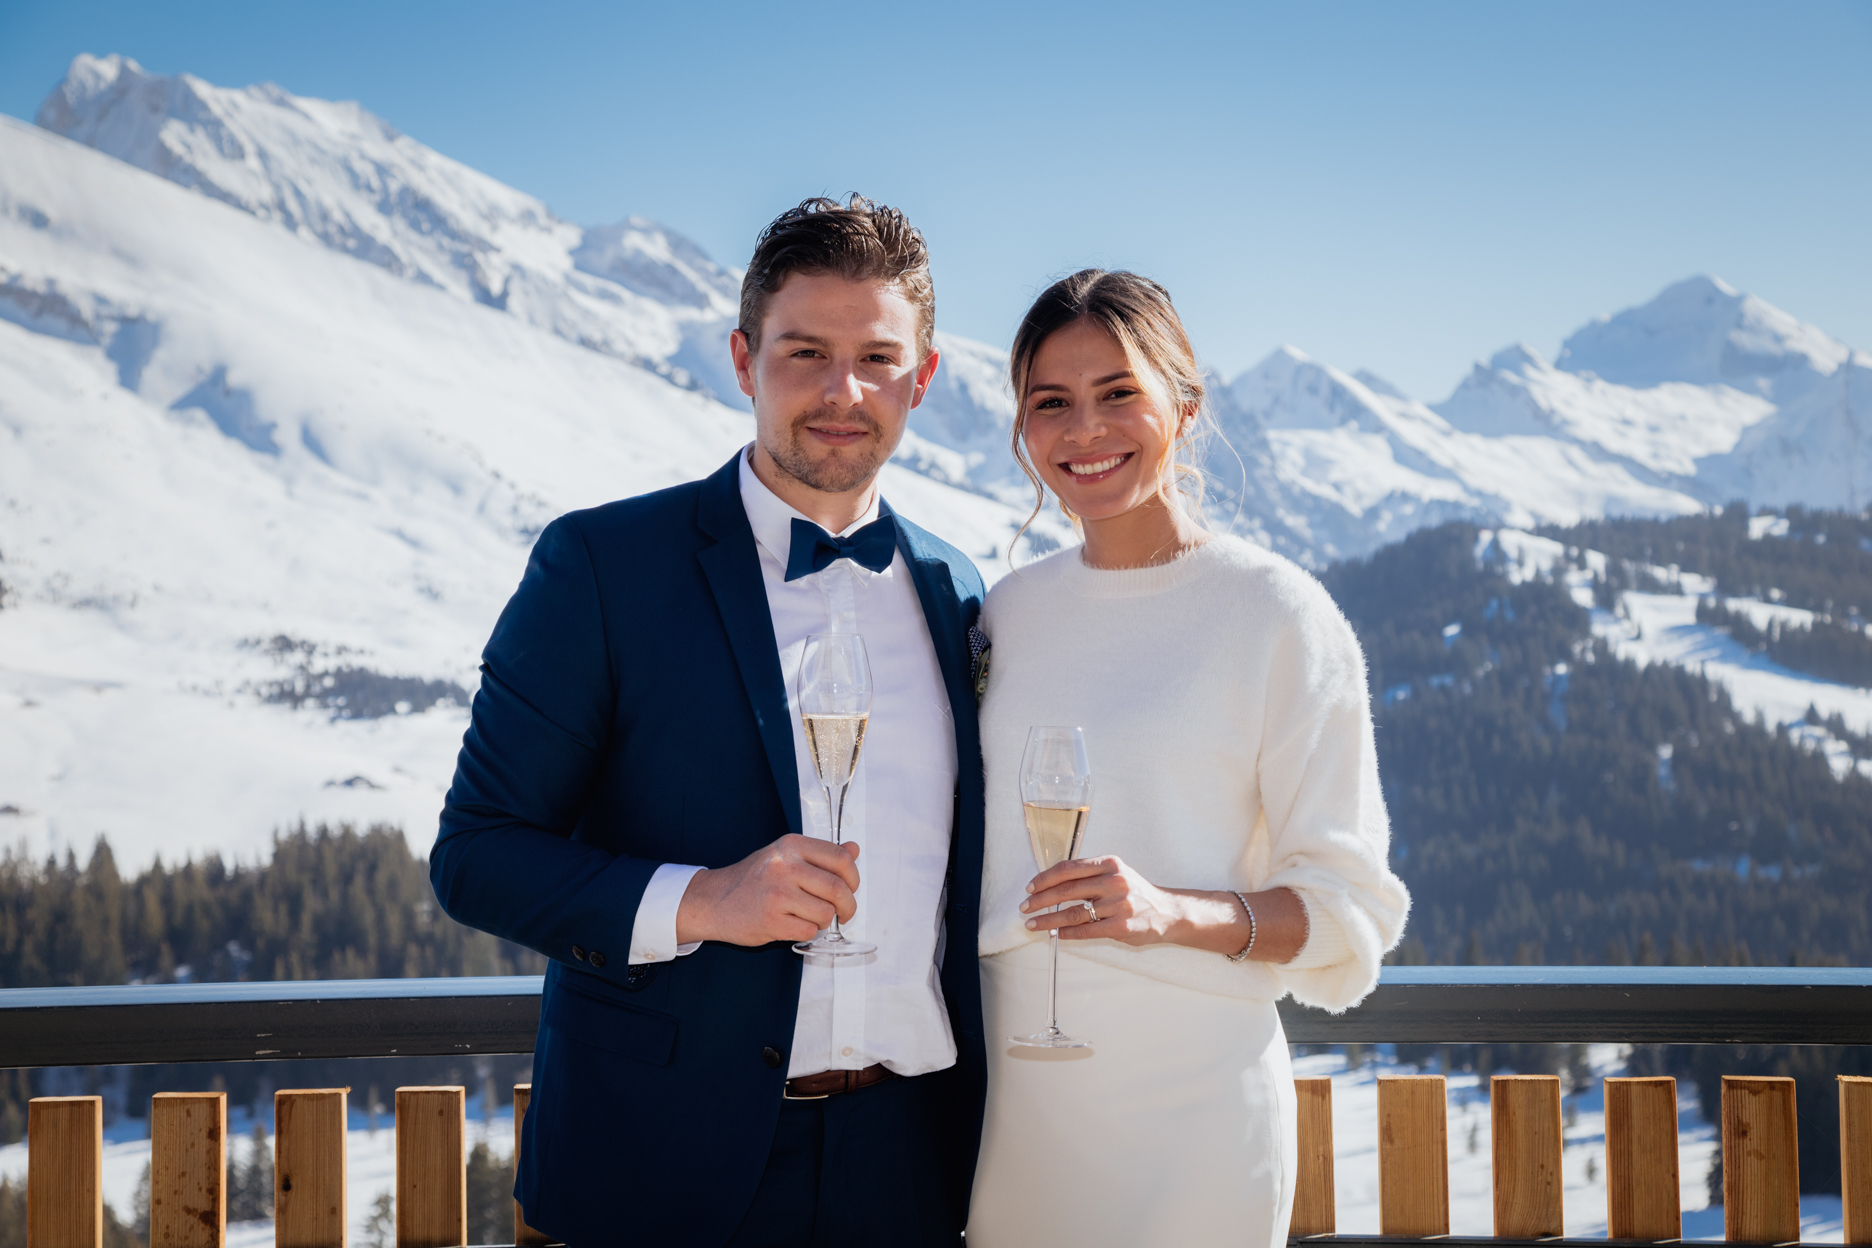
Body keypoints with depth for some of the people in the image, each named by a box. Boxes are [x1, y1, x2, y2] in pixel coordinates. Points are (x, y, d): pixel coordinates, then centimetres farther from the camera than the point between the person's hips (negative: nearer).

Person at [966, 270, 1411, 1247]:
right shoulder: (1009, 613, 8)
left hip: (1188, 1097, -4)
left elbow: (1346, 913, -6)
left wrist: (1173, 911, -23)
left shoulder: (1276, 615, -6)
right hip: (1009, 1087, 4)